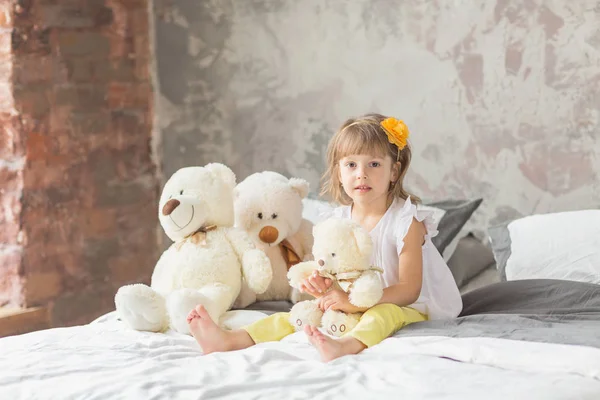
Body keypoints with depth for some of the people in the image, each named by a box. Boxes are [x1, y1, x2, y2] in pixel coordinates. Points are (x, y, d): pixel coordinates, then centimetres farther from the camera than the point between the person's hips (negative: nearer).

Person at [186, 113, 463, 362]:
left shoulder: (406, 221, -16)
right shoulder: (338, 221, 2)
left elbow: (409, 289, -20)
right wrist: (321, 285, -20)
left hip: (404, 308, -6)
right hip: (354, 304, 6)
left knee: (384, 314, -37)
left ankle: (345, 346, -67)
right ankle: (230, 339, -20)